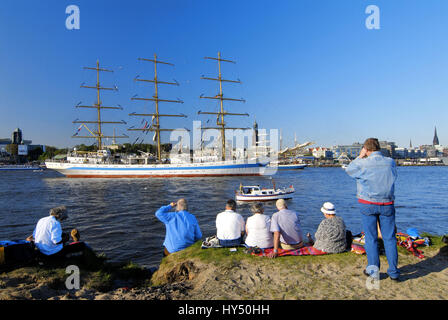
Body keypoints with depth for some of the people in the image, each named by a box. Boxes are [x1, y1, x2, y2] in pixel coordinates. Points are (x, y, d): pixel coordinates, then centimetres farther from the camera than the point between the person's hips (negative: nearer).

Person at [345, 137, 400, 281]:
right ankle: (393, 272, 17)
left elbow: (349, 169, 7)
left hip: (368, 205, -3)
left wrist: (360, 157, 14)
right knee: (389, 238, 10)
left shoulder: (363, 164, -10)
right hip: (387, 204, 3)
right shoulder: (391, 162, 1)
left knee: (371, 238, 6)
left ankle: (373, 270, 14)